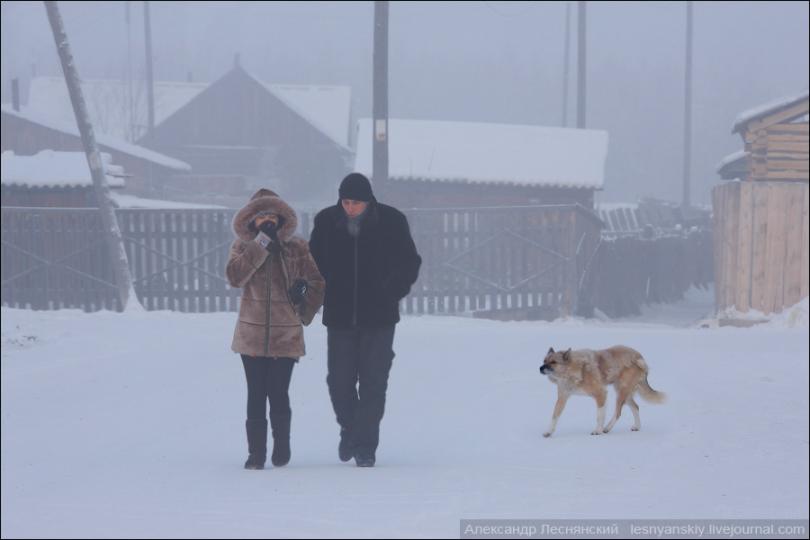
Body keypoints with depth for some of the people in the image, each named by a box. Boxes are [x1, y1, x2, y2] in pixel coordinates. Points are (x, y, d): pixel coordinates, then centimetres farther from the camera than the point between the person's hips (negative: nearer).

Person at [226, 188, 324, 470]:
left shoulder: (297, 249, 3)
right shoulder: (243, 247, 4)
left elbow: (319, 282, 10)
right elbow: (235, 276, -15)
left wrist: (305, 312, 0)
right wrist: (261, 243, -18)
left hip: (286, 335, -1)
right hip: (252, 334, 1)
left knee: (278, 394, -2)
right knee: (256, 395, 0)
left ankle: (281, 448, 16)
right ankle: (256, 454, 5)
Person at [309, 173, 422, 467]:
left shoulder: (391, 222, -6)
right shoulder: (327, 221, -1)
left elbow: (410, 263, 4)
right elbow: (314, 263, 11)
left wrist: (391, 293, -9)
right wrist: (324, 294, -2)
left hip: (379, 318, -2)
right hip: (339, 317, 2)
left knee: (373, 383, -3)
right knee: (339, 382, 4)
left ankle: (365, 446, 4)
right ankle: (350, 429, 30)